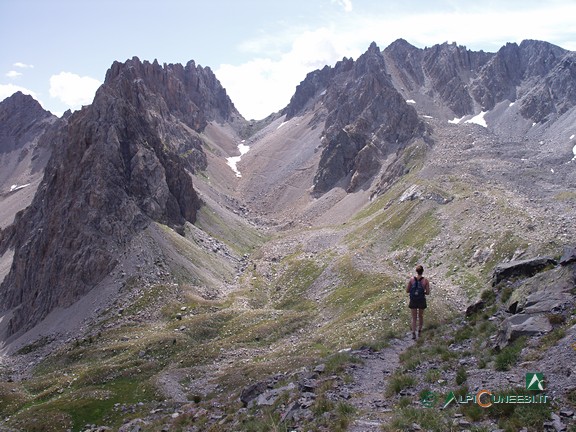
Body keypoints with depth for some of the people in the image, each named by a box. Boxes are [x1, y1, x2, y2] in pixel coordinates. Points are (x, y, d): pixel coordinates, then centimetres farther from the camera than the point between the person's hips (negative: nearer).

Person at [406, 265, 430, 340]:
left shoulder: (411, 279, -12)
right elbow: (428, 293, -10)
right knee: (421, 316, 23)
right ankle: (419, 332, 36)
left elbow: (407, 290, -6)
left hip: (413, 300, 0)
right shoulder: (425, 280, -15)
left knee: (414, 317, 13)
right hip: (422, 301, 0)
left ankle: (413, 333, 0)